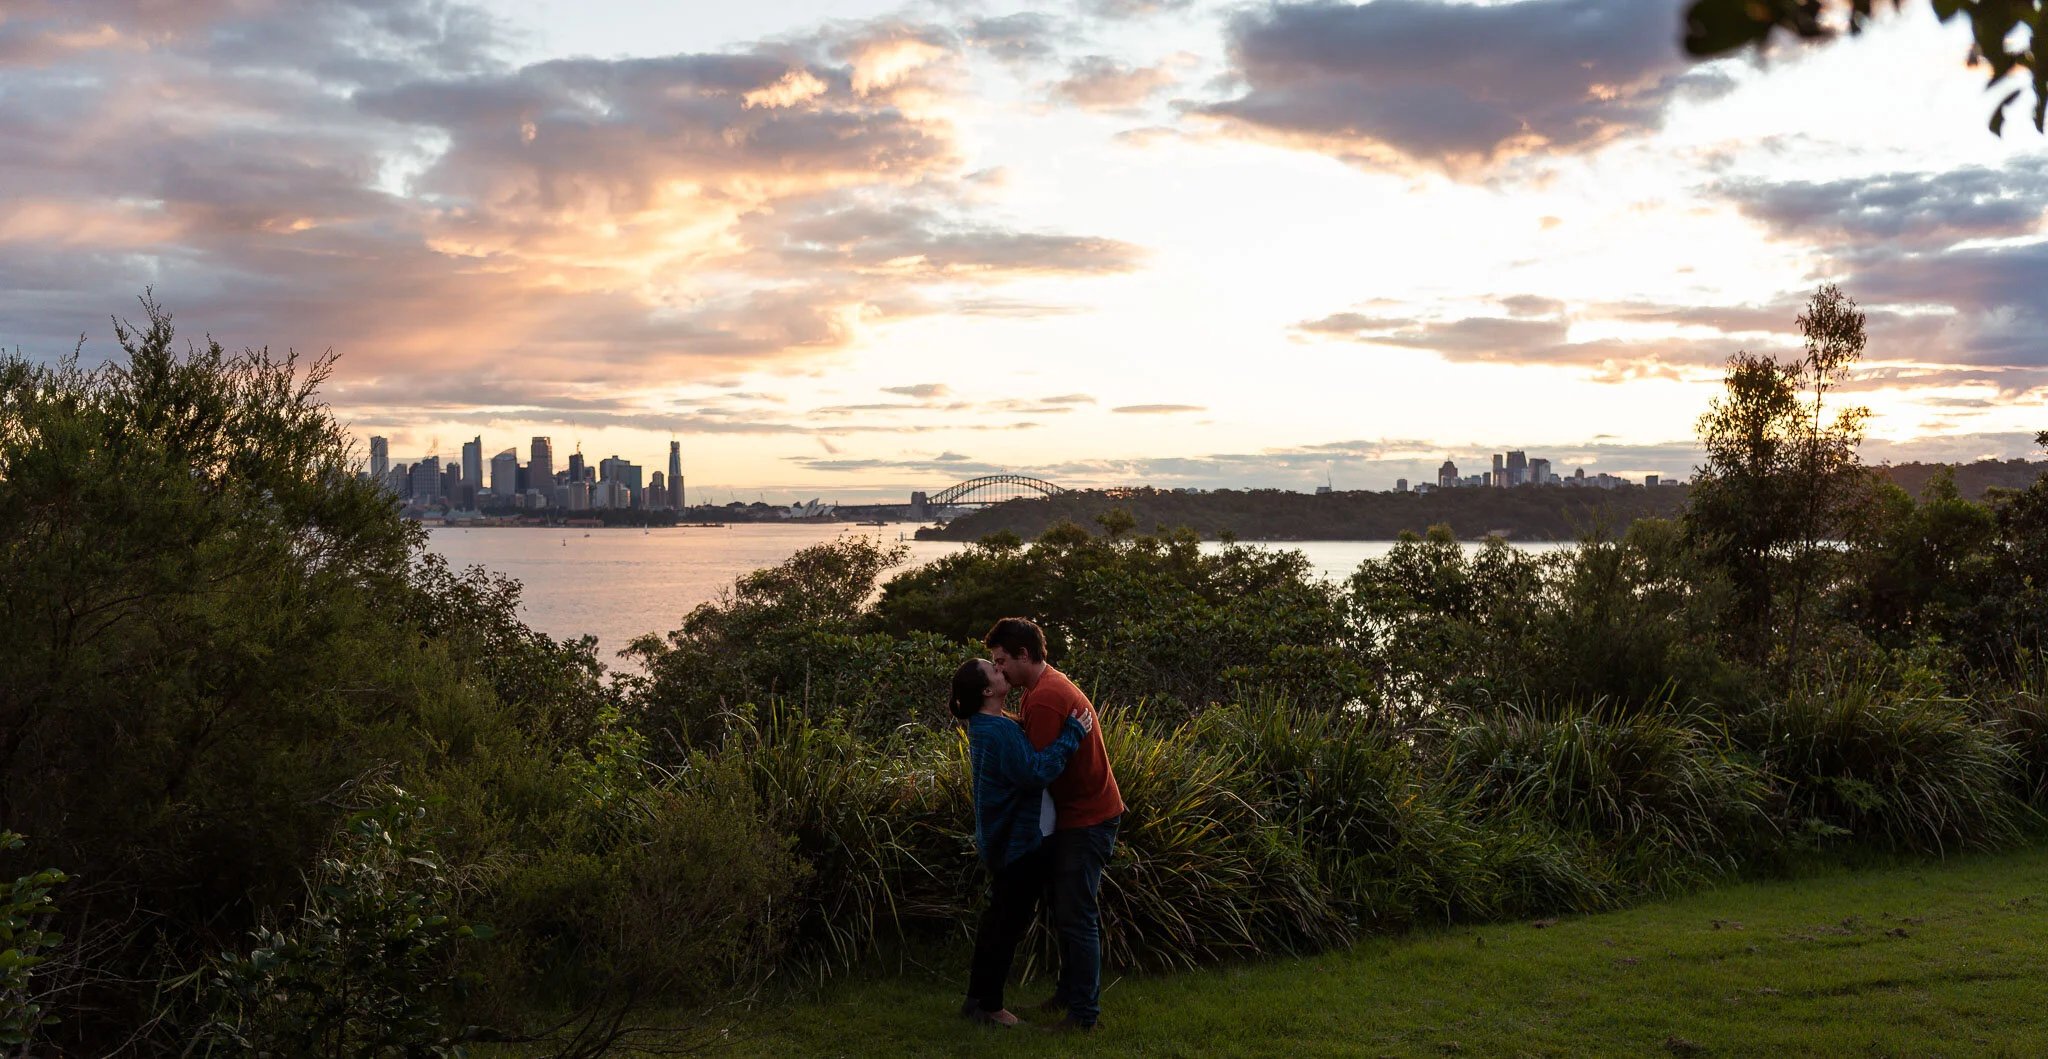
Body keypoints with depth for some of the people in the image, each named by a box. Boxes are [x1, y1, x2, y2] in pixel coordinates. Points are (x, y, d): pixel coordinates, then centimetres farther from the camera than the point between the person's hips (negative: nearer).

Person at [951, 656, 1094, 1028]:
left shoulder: (984, 725, 8)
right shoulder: (1000, 731, -25)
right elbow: (1035, 772, -31)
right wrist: (1073, 733, -26)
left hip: (1002, 839, 11)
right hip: (1019, 841, -11)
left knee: (999, 917, 19)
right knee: (1011, 921, 1)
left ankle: (978, 997, 29)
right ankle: (989, 1006, 11)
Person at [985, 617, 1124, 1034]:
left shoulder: (1045, 698, -22)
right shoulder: (1049, 685, 12)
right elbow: (1037, 751, 11)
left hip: (1086, 819, -11)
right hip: (1077, 815, 11)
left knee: (1076, 916, -6)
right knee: (1067, 910, 18)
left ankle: (1084, 1014, 0)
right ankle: (1070, 994, 29)